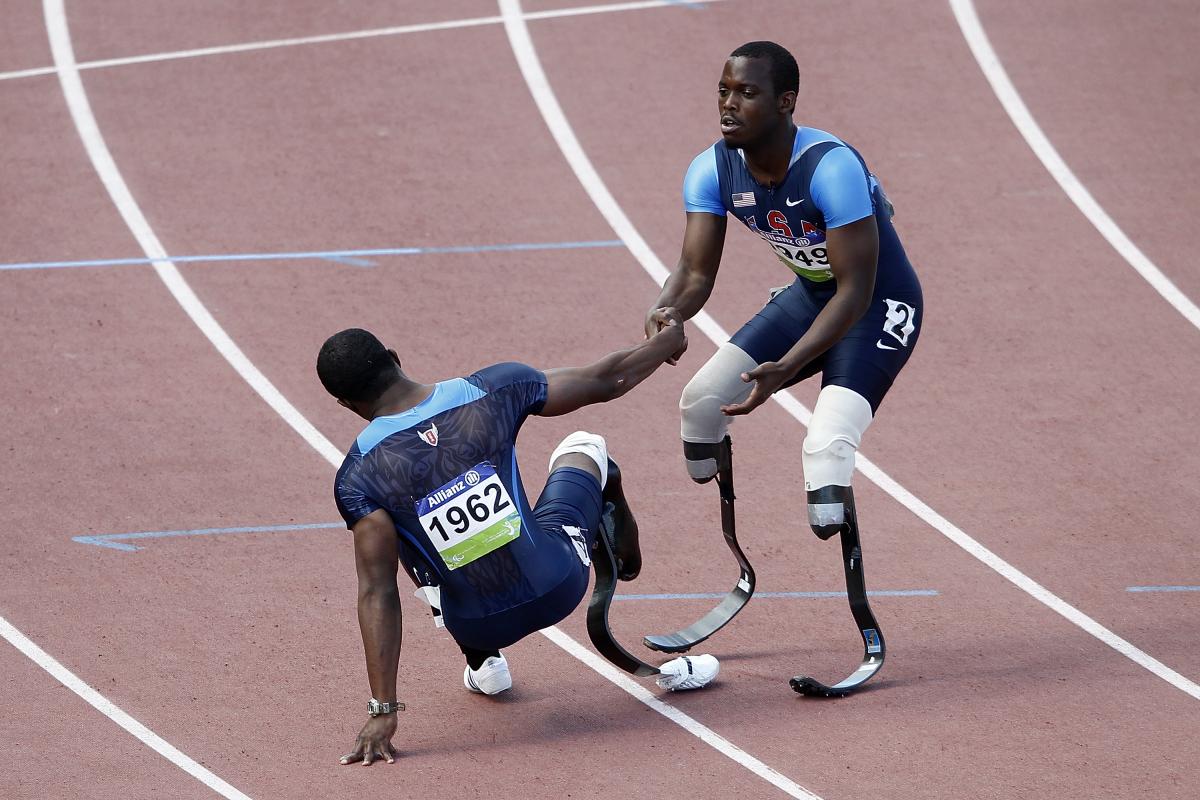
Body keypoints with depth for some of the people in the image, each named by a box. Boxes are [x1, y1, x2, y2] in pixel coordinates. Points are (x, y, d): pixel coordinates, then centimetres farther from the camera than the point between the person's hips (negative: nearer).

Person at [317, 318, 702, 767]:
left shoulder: (358, 477, -16)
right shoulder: (490, 392, -11)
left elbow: (377, 593, -19)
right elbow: (608, 381, 2)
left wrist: (382, 710, -17)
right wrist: (668, 342, 23)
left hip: (481, 626, -1)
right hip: (559, 587, 1)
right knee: (584, 445, 27)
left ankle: (482, 662, 30)